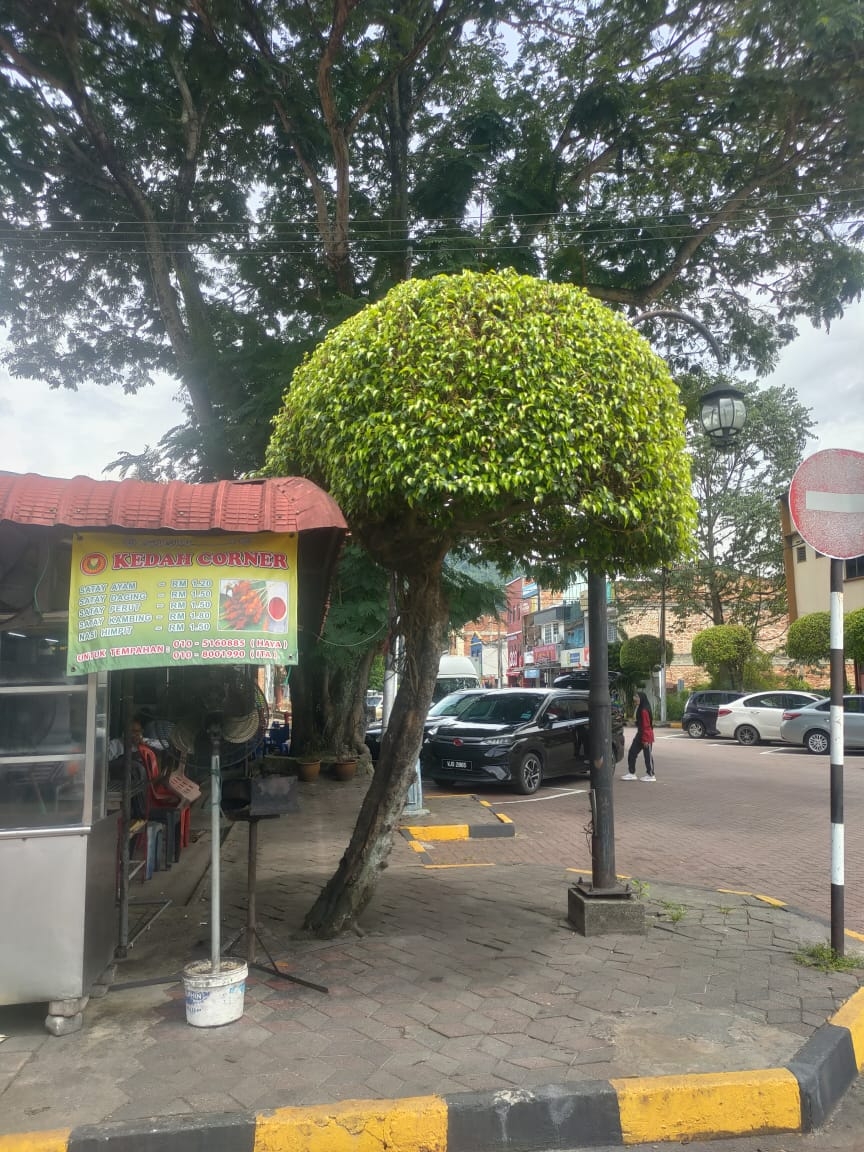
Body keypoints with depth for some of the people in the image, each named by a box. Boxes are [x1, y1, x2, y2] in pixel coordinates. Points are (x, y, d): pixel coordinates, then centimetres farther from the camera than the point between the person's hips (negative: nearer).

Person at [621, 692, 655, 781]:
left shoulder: (644, 710, -20)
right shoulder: (640, 709, 11)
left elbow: (646, 726, -20)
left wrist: (645, 739, -19)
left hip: (646, 737, -10)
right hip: (640, 735, 10)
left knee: (648, 755, 1)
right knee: (632, 753, 8)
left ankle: (651, 775, 11)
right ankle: (631, 773, 14)